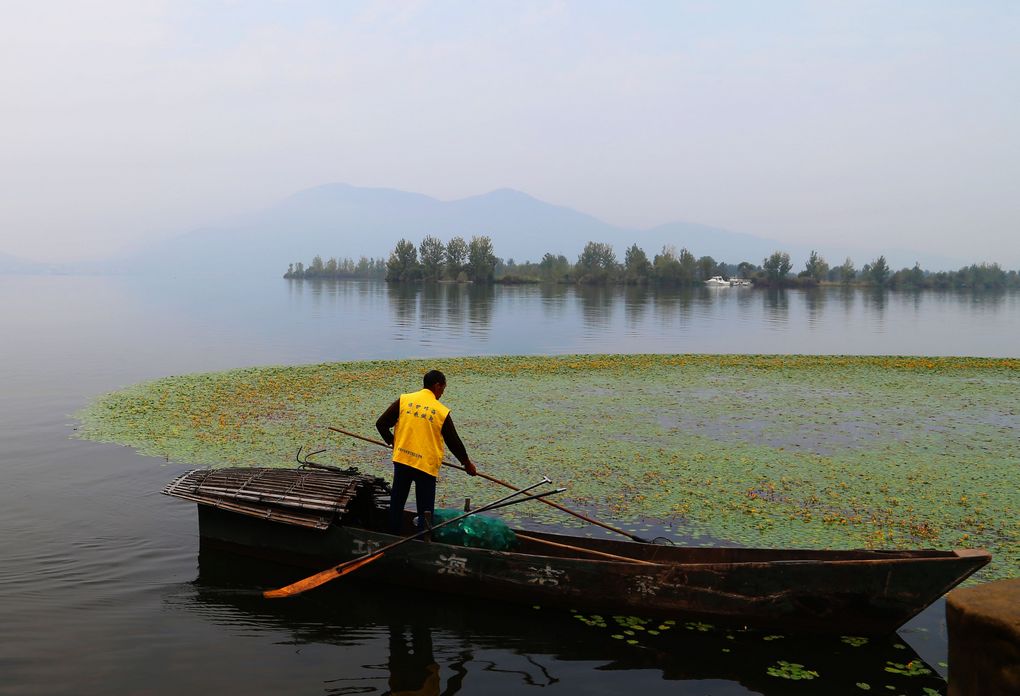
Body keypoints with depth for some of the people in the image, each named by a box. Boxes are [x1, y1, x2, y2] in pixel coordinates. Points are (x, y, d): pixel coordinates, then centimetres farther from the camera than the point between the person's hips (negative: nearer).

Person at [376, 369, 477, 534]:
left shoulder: (404, 400, -1)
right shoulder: (442, 412, -6)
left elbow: (381, 424, -1)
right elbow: (454, 442, 2)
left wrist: (392, 441, 19)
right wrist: (467, 464, 17)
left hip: (402, 460, 3)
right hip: (426, 465, -3)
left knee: (396, 502, 18)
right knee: (425, 510, 8)